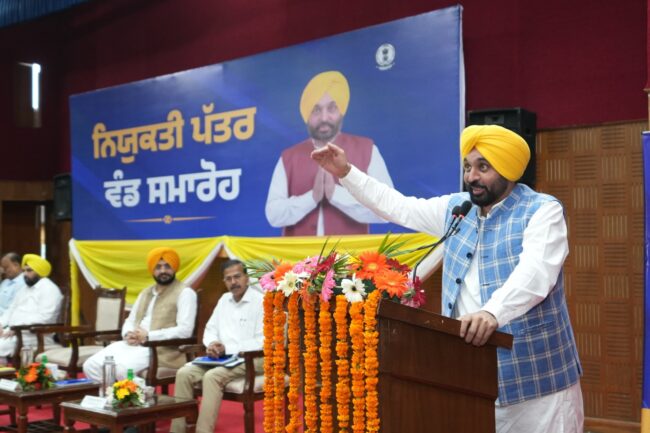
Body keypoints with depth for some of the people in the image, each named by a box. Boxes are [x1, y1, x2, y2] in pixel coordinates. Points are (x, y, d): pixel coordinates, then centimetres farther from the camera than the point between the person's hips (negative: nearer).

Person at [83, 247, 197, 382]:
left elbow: (185, 330, -13)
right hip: (132, 345, 7)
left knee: (121, 369, -32)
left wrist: (148, 336, -15)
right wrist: (128, 334, -2)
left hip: (161, 350, -7)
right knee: (91, 366, -12)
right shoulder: (145, 293, 22)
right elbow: (130, 321, 24)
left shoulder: (185, 293, -2)